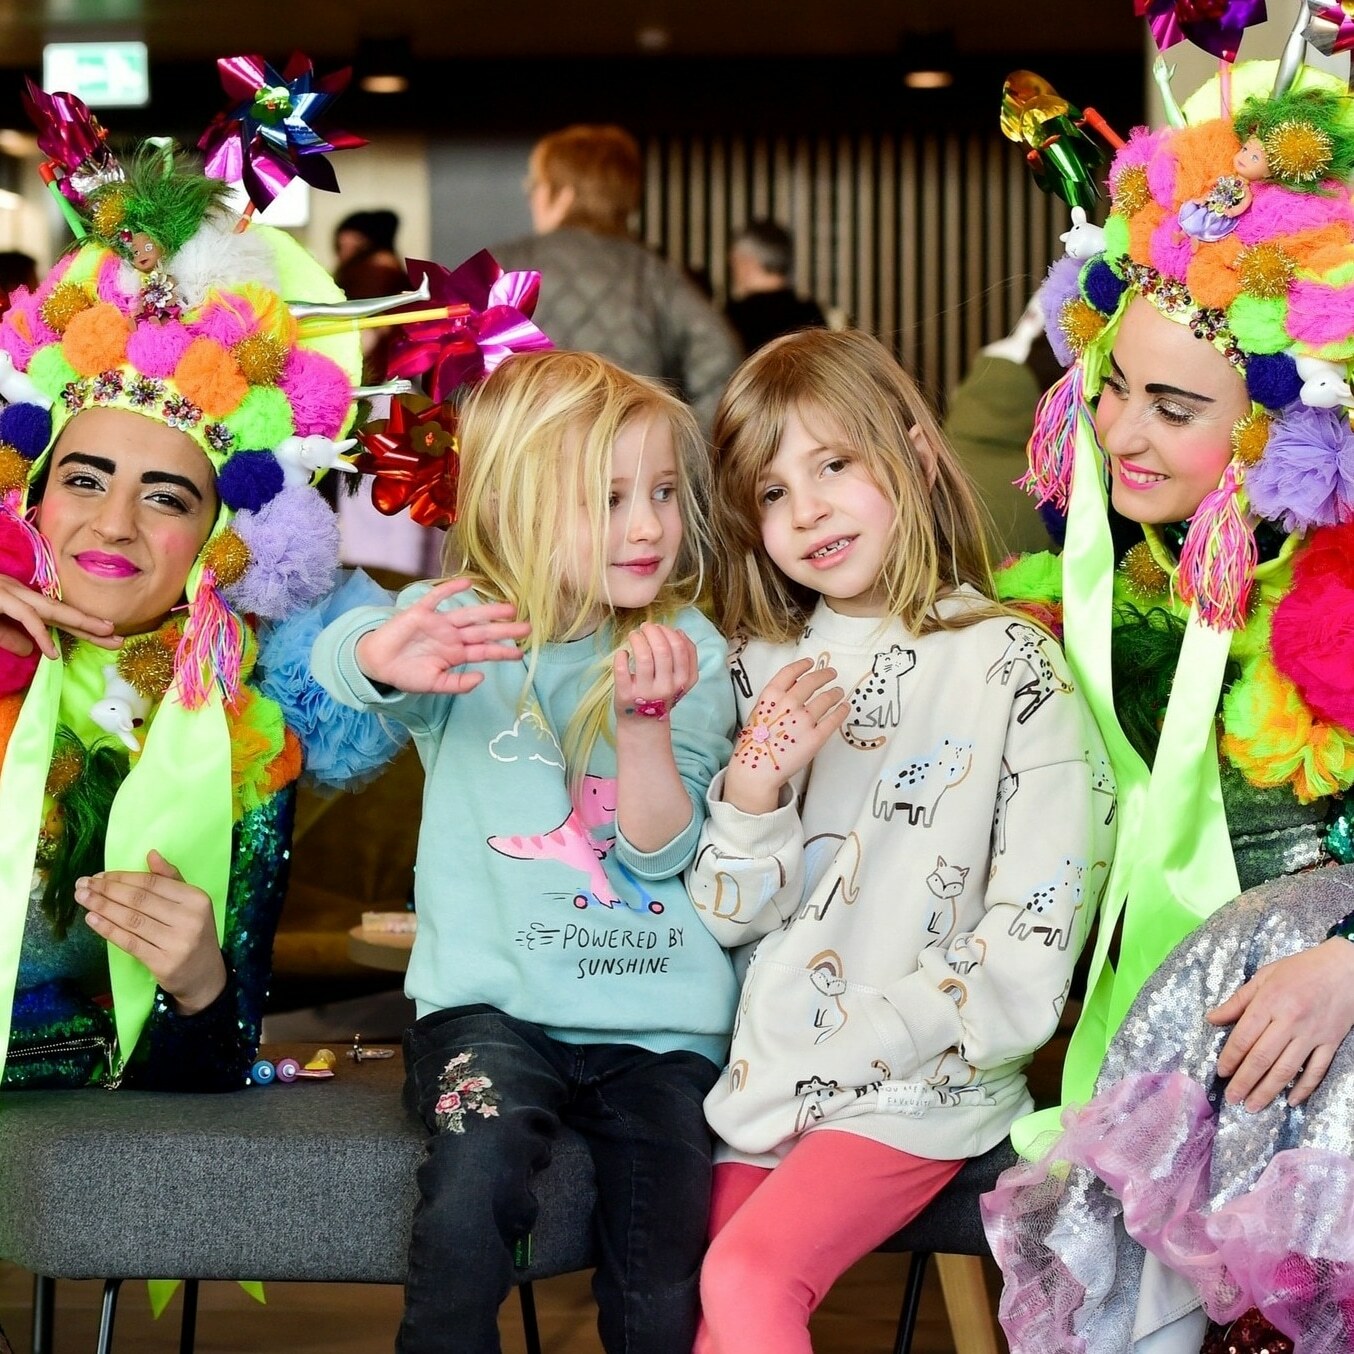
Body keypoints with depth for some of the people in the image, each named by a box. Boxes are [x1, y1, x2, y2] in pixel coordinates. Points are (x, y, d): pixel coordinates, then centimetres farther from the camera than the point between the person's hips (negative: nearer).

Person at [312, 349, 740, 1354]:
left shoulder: (689, 652, 4)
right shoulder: (465, 626, 1)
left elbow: (661, 851, -6)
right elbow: (323, 664, -22)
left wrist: (646, 716, -23)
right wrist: (382, 656, -46)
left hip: (660, 1017, 2)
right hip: (494, 998, -1)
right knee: (478, 1169, -31)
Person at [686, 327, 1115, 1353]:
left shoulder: (1014, 669, -7)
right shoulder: (764, 666, 9)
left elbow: (1027, 961, -10)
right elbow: (729, 918, 8)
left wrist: (822, 1058, -11)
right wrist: (754, 787, -11)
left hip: (917, 1082, -5)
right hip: (761, 1076, 5)